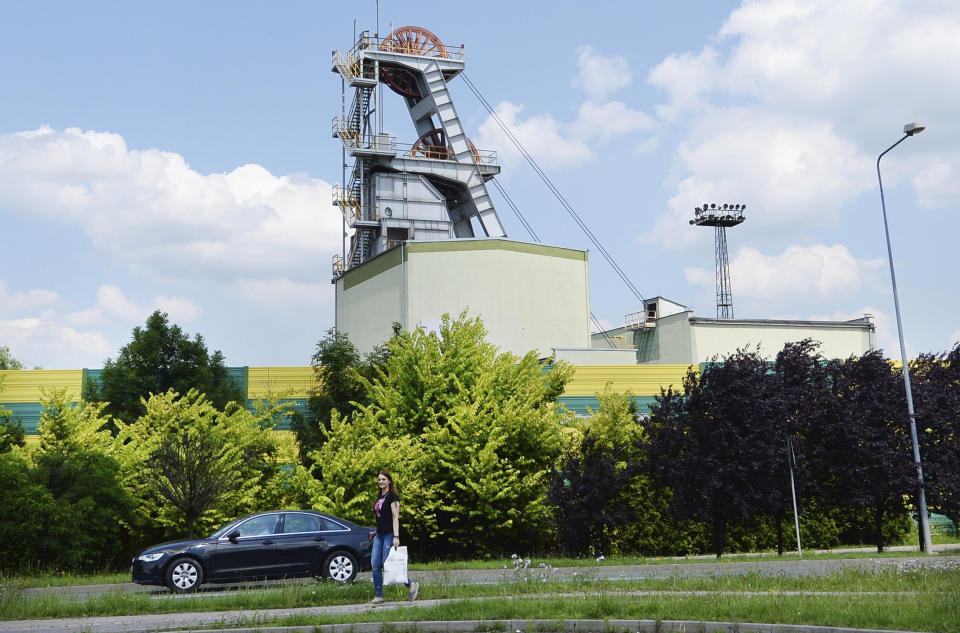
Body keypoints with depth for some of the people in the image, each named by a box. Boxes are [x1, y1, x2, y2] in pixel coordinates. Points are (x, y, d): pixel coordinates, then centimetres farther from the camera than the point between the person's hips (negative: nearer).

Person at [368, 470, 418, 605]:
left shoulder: (392, 497, -9)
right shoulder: (379, 497, 15)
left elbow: (395, 517, -15)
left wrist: (396, 537, -21)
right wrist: (376, 532, 21)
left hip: (389, 534, -8)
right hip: (379, 535, 8)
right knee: (375, 564, 1)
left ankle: (411, 586, 6)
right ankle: (378, 597, 5)